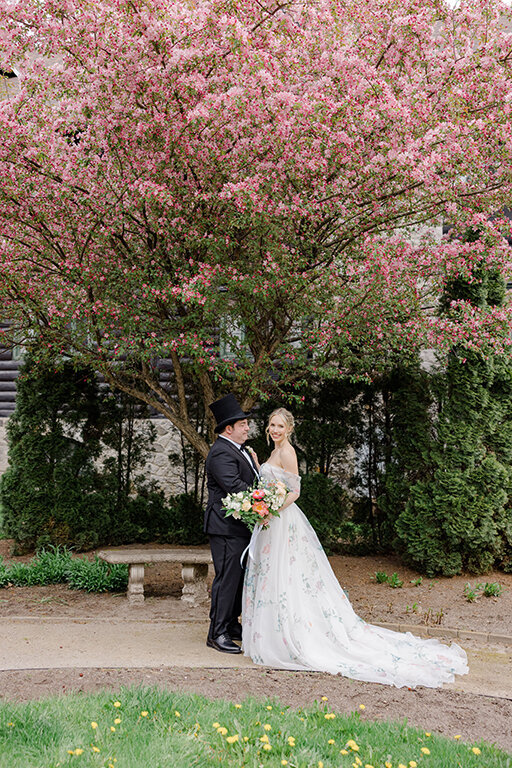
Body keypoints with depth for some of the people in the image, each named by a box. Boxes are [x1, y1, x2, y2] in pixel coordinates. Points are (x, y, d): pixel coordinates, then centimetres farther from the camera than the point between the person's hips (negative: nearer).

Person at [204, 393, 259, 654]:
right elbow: (235, 486, -25)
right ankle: (217, 633, 1)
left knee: (239, 576, 16)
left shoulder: (239, 450, 17)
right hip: (227, 527, -10)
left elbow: (251, 480, 24)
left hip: (241, 526, 10)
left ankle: (231, 625, 27)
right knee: (227, 578, -7)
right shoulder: (221, 453, -17)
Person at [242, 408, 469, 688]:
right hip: (270, 520, 10)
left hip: (282, 521, -10)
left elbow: (294, 491, -18)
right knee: (270, 576, 12)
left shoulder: (286, 452, -13)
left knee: (284, 577, -7)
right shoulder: (276, 452, 15)